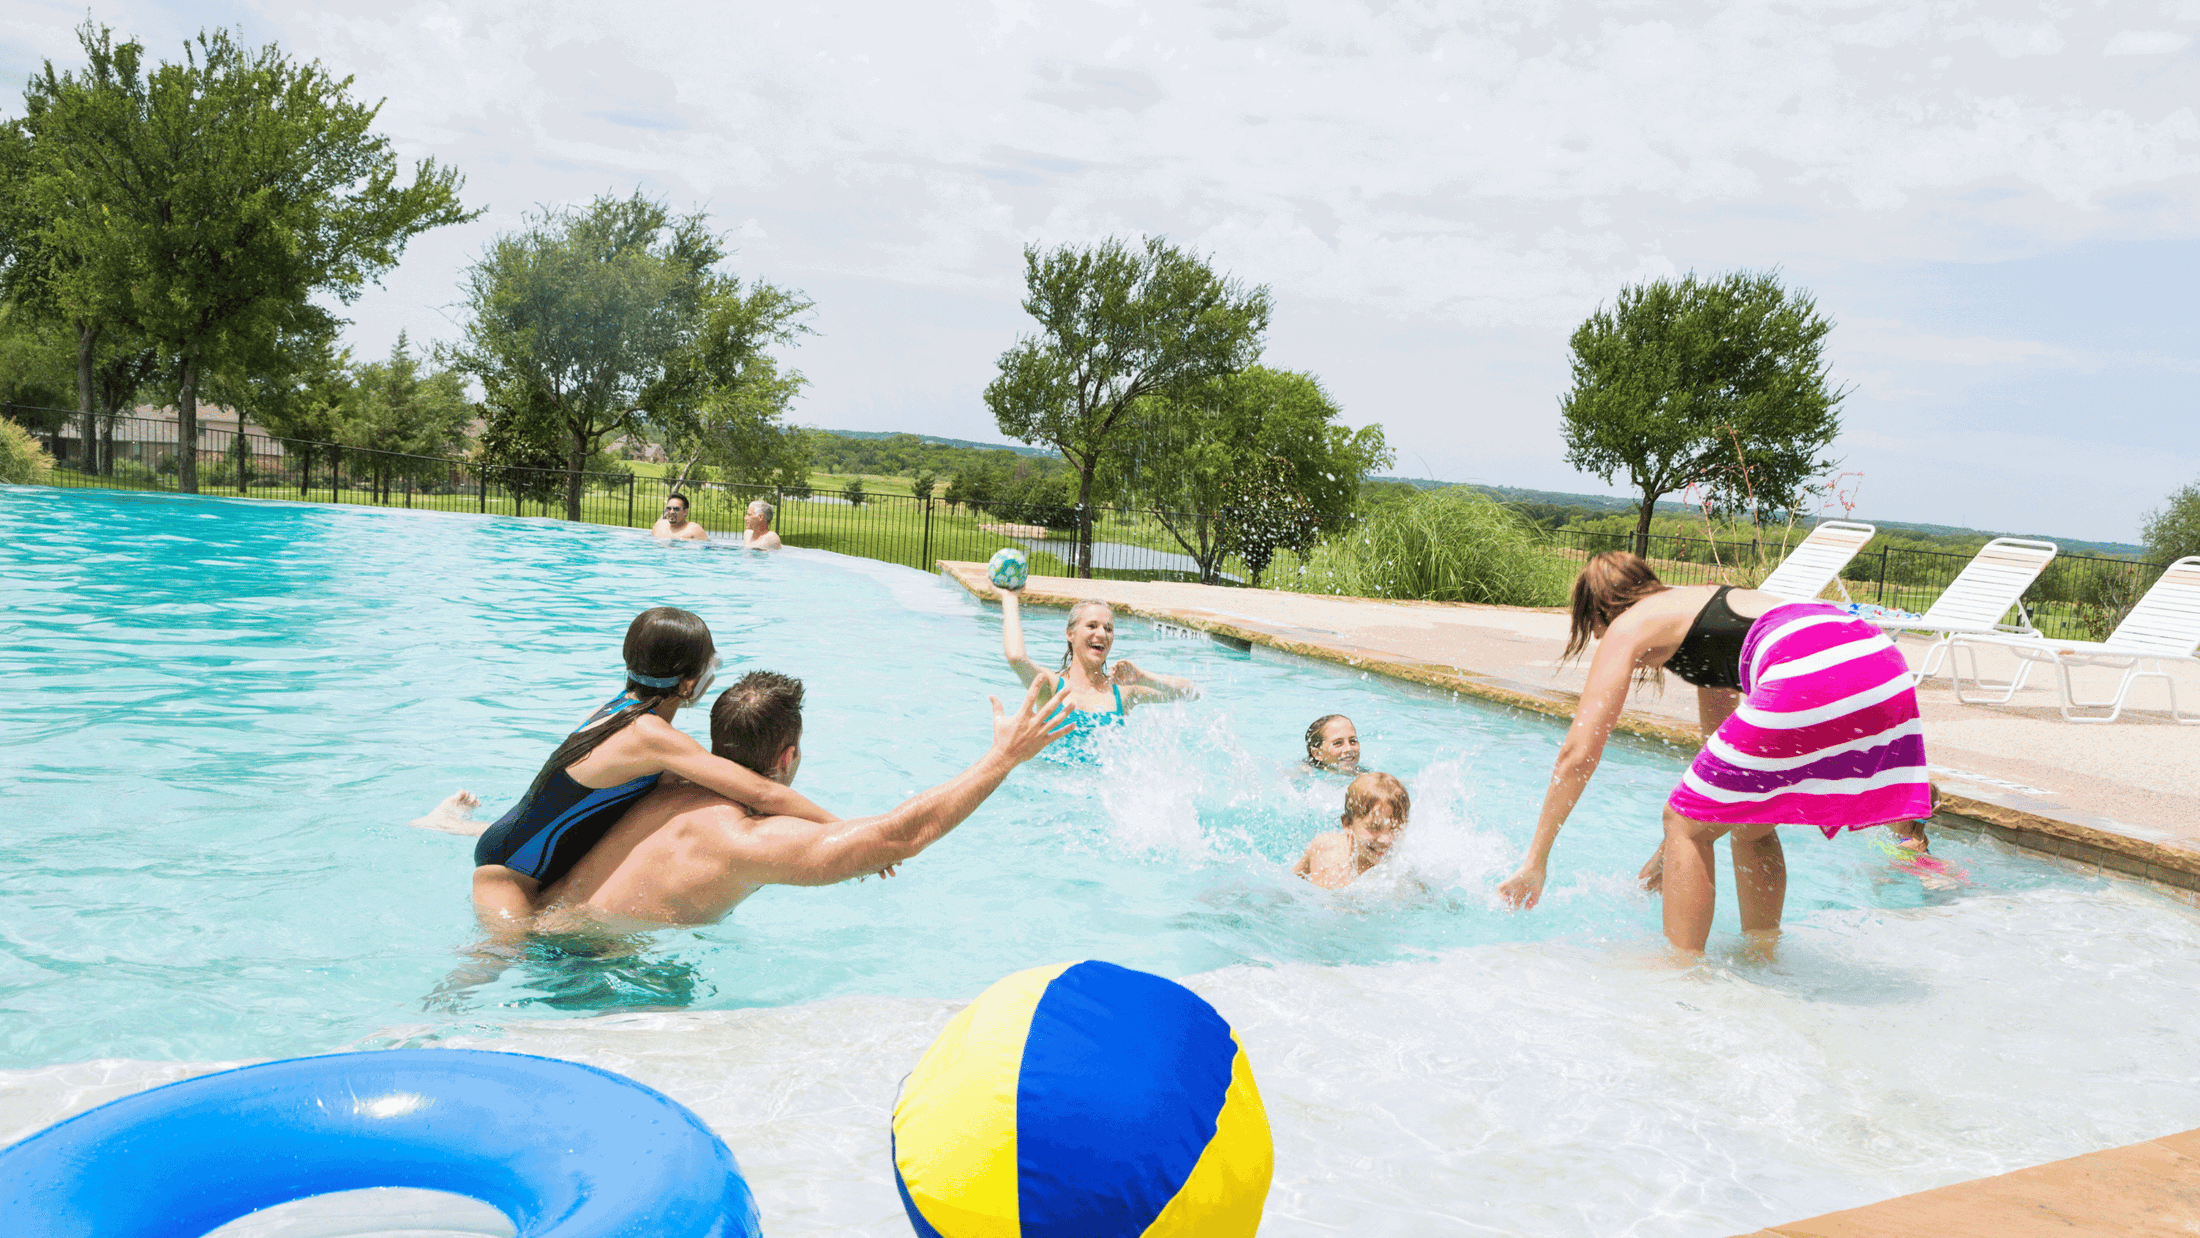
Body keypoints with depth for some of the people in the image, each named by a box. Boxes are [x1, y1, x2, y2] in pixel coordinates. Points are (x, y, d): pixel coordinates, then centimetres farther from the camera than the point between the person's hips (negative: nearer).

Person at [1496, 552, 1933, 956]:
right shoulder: (1702, 612, 36)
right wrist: (1674, 852, 51)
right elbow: (1722, 743, 43)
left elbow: (1578, 753, 8)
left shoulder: (1628, 626, 14)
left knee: (1685, 823, 10)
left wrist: (1535, 862, 14)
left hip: (1810, 677, -8)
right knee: (1750, 826, 26)